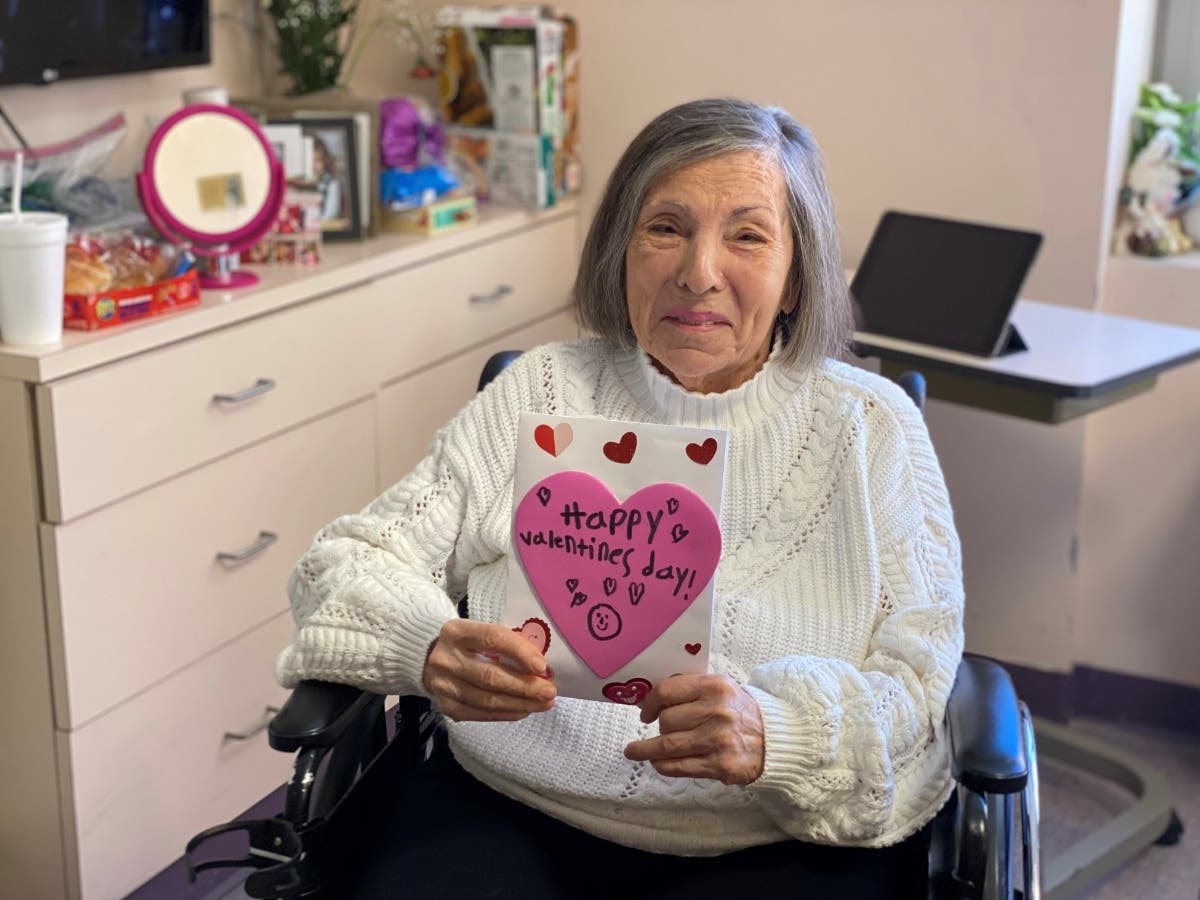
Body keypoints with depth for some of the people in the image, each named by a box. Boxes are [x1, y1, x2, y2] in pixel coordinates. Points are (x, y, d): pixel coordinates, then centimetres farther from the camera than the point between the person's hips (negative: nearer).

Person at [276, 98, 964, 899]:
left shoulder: (872, 429, 8)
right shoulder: (540, 394, 12)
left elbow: (916, 678, 0)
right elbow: (348, 562, 8)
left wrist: (775, 733, -22)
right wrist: (431, 649, -16)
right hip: (507, 817, 1)